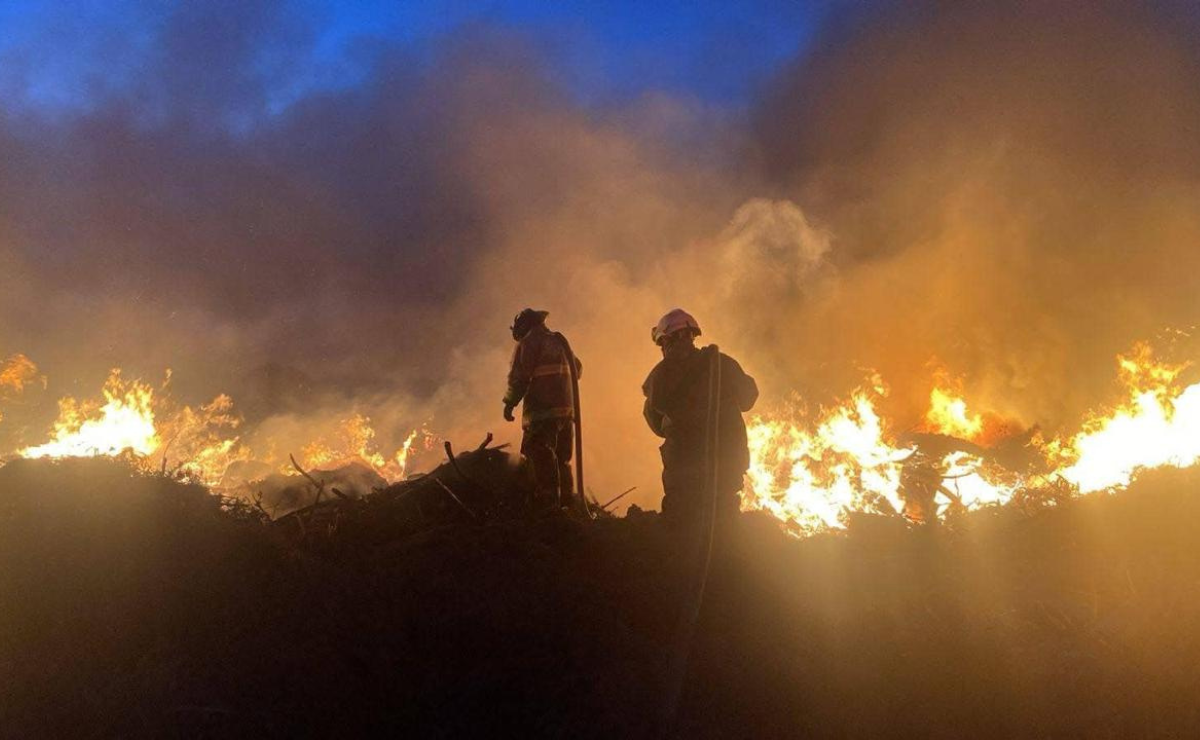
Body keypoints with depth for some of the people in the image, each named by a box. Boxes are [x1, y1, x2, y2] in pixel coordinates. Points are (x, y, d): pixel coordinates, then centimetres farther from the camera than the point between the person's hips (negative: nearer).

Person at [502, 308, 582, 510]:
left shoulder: (528, 343, -4)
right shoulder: (559, 341, 19)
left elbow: (519, 376, -12)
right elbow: (577, 368, 26)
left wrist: (510, 402, -4)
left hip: (542, 411, -8)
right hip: (566, 409, 8)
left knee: (542, 458, -10)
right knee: (562, 460, 15)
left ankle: (547, 505, -16)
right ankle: (566, 503, 19)